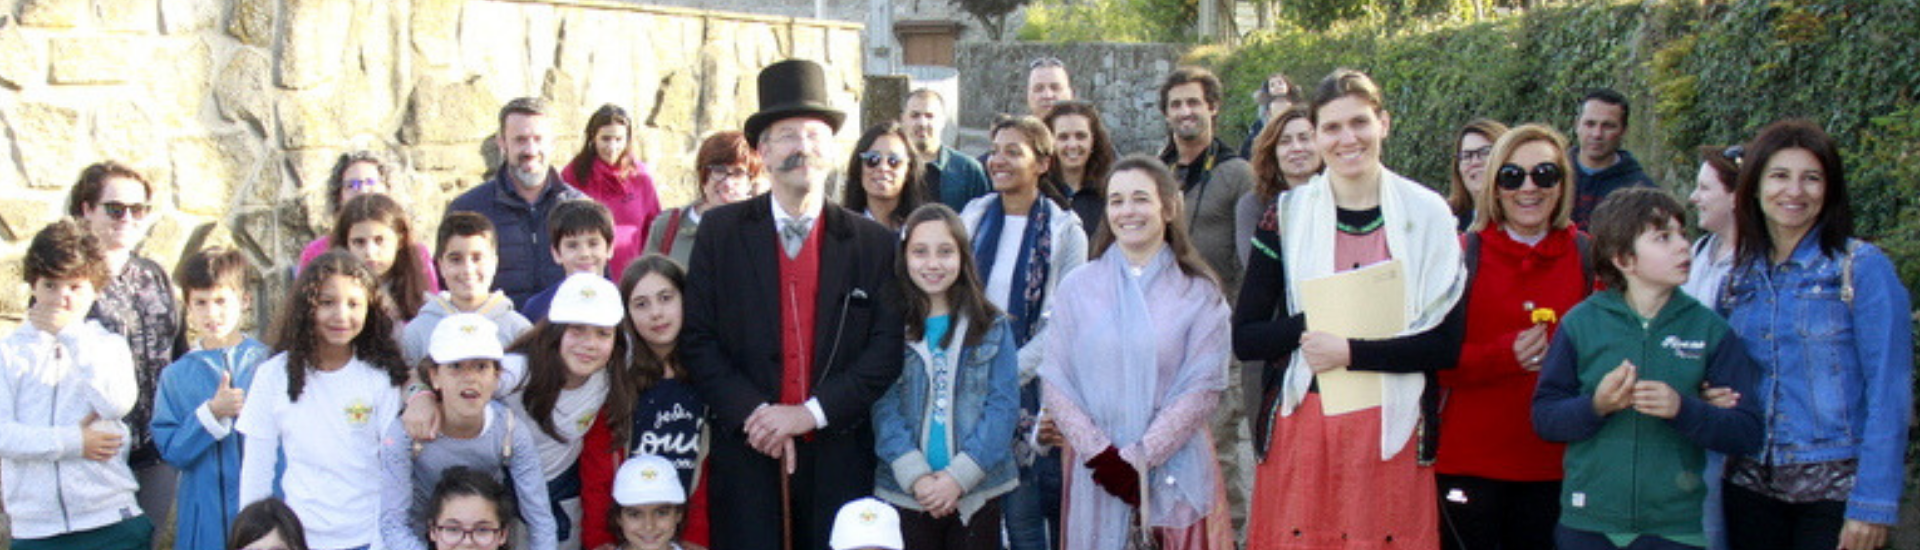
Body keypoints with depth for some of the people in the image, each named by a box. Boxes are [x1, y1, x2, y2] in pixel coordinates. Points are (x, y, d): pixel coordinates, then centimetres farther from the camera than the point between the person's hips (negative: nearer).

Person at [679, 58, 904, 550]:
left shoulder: (873, 242, 5)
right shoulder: (721, 231, 5)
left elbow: (887, 346, -1)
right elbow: (697, 339, 1)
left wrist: (811, 413, -11)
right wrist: (752, 412, -11)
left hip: (839, 456, 1)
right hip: (746, 452, 0)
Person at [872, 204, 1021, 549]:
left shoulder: (992, 327, 4)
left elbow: (1003, 404, -3)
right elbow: (883, 407, -4)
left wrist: (959, 475, -13)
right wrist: (916, 476, -16)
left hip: (976, 492, 1)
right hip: (904, 492, -1)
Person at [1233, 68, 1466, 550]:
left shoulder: (1427, 215, 3)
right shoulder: (1287, 216, 4)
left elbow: (1446, 344, -3)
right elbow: (1244, 337, 1)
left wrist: (1351, 351, -15)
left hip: (1391, 433, 0)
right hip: (1301, 429, 1)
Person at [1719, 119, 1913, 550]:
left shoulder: (1862, 267, -6)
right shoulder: (1741, 275, 8)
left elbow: (1890, 394, -10)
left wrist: (1874, 504, -16)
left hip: (1835, 491, -4)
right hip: (1752, 485, 4)